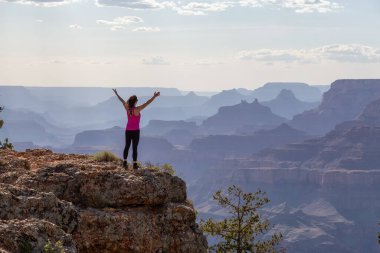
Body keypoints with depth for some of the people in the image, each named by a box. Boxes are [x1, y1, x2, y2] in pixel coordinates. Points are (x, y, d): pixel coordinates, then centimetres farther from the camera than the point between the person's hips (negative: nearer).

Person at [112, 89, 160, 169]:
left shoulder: (127, 108, -4)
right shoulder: (137, 109, -18)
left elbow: (122, 101, 11)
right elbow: (147, 103, -23)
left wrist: (116, 94, 26)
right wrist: (154, 97, -25)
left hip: (128, 130, 5)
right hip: (135, 131, -5)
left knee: (127, 146, 14)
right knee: (134, 147, -1)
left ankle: (125, 162, 14)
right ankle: (135, 164, 1)